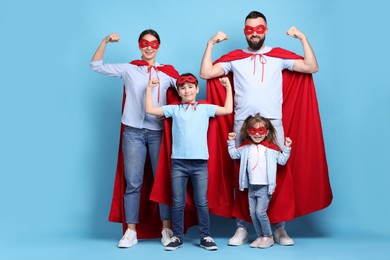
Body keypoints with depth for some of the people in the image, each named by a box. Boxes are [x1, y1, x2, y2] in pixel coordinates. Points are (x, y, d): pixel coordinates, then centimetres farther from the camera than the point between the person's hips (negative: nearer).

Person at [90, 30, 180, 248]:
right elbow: (96, 66, 10)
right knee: (133, 183, 2)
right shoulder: (128, 69, 9)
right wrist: (105, 41, 2)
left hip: (159, 132, 0)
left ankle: (167, 229, 10)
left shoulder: (167, 71, 8)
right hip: (133, 132, 0)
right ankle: (131, 232, 9)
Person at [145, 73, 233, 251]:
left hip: (200, 162, 0)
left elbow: (228, 110, 5)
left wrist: (228, 87, 8)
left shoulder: (205, 108, 9)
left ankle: (205, 237, 16)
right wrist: (149, 88, 10)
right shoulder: (174, 109, 9)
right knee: (178, 203, 7)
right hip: (178, 162, 1)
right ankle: (177, 237, 18)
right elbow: (150, 110, 6)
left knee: (202, 202, 5)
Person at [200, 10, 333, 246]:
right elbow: (206, 73, 5)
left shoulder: (279, 56, 10)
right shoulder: (234, 58, 12)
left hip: (273, 124, 0)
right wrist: (211, 44, 3)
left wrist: (303, 38, -1)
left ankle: (279, 228, 10)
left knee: (279, 174, -2)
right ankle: (242, 228, 13)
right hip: (241, 126, 1)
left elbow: (312, 68, 4)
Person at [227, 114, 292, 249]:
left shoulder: (271, 148, -3)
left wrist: (286, 148, -8)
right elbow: (234, 154, 17)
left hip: (265, 187, -5)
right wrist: (231, 142, 9)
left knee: (260, 212, -11)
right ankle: (260, 237, 22)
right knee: (252, 213, 7)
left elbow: (282, 161, 2)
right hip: (251, 187, 5)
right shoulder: (246, 147, 6)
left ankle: (268, 237, 8)